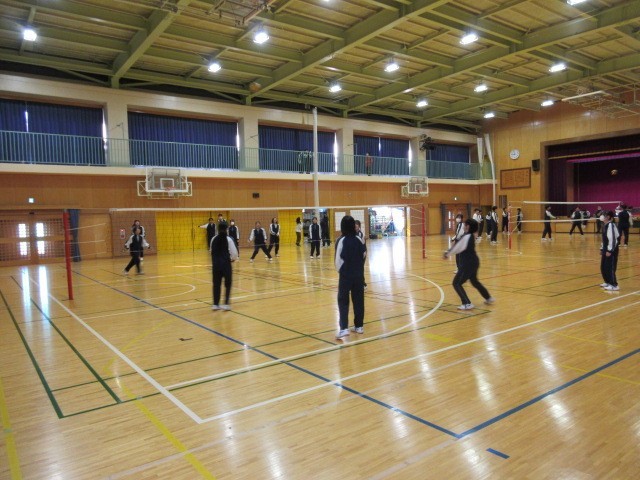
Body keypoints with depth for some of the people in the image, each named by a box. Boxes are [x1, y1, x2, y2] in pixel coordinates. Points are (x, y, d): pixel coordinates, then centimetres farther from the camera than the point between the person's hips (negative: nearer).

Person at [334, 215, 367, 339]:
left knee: (343, 301, 2)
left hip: (345, 275, -4)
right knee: (358, 300, 13)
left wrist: (340, 270, 8)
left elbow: (338, 260, -11)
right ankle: (359, 326, 21)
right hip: (358, 275, 4)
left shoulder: (341, 241, -12)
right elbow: (364, 256, 3)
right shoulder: (359, 240, -1)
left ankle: (344, 328, -7)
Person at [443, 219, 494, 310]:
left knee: (457, 283, -4)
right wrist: (449, 252, 6)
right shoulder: (470, 236, 10)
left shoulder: (466, 237, -19)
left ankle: (467, 304, -7)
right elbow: (459, 247, 15)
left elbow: (457, 248, -15)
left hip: (468, 264, -10)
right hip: (473, 262, 10)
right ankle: (489, 298, 42)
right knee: (474, 281, 29)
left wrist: (448, 254, -2)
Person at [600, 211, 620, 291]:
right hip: (606, 249, 10)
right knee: (603, 267, 15)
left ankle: (614, 285, -2)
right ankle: (608, 282, 28)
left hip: (611, 250, -10)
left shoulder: (611, 225, -17)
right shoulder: (605, 225, 12)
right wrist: (602, 248, 23)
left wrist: (609, 250, -23)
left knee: (610, 267, -7)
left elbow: (612, 239, -22)